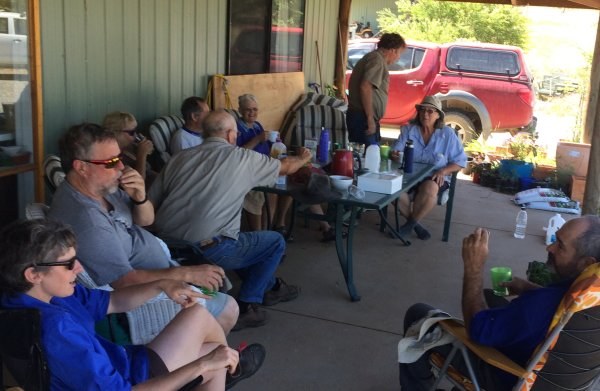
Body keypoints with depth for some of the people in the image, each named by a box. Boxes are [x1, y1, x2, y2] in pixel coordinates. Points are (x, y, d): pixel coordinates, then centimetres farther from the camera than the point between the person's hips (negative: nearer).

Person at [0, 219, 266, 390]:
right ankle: (230, 369, 33)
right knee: (198, 314, 3)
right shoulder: (55, 329, -37)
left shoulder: (45, 296, -7)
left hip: (113, 370, 9)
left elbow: (112, 302, 5)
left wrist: (161, 285, -12)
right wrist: (203, 364, -36)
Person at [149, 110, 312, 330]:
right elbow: (286, 167, 18)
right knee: (275, 242, 15)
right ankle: (244, 307, 17)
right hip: (206, 251, -6)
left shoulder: (179, 158, 8)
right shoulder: (243, 158, 0)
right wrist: (303, 159, 40)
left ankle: (269, 286, 46)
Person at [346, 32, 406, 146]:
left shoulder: (372, 57, 22)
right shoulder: (377, 59, -9)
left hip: (361, 118, 10)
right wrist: (370, 119, -21)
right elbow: (365, 87, -21)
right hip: (363, 118, -10)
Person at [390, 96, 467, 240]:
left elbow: (460, 161, 4)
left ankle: (410, 223, -12)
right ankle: (416, 225, -6)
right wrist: (394, 155, -30)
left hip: (436, 179, -1)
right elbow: (397, 151, -4)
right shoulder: (408, 130, 5)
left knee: (429, 188, -38)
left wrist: (443, 171, -14)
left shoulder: (447, 134, 2)